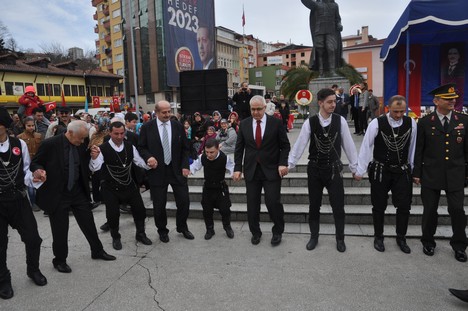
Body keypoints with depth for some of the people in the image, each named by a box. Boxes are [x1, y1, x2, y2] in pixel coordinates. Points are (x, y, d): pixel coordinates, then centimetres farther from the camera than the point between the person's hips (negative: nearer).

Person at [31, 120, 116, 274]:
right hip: (57, 193, -4)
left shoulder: (82, 145, 0)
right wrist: (39, 170, -28)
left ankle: (97, 251, 32)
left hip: (78, 191, 4)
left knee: (89, 223, 13)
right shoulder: (50, 144, -15)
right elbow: (35, 163, -6)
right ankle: (60, 260, 29)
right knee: (60, 230, 7)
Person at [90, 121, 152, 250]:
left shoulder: (130, 146, -4)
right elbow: (94, 168, -29)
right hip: (110, 188, -4)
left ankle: (140, 234, 29)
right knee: (113, 214, -1)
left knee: (140, 209, 6)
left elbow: (139, 161, 2)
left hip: (129, 185, 4)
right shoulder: (103, 149, -18)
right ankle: (115, 238, 27)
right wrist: (94, 157, -51)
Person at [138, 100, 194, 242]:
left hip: (177, 170, 2)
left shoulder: (178, 126, 3)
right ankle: (162, 230, 30)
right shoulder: (147, 127, -3)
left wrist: (185, 166, -4)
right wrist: (149, 157, -18)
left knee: (184, 201, 6)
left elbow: (185, 148, 6)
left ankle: (182, 227, 31)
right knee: (159, 205, 7)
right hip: (157, 171, -2)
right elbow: (141, 147, 2)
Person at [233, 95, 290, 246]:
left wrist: (283, 163, -12)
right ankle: (255, 232, 28)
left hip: (271, 170, -2)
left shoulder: (276, 123, -3)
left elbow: (285, 146, 2)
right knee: (252, 204, 7)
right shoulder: (244, 124, 4)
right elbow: (239, 148, 6)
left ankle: (278, 231, 20)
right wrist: (238, 168, -1)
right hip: (251, 170, 3)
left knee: (273, 202, -5)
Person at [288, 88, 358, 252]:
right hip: (314, 169, 0)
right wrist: (289, 164, -7)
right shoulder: (310, 122, -8)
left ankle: (340, 239, 27)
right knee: (314, 206, 12)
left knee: (338, 206, 6)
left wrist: (354, 166, 5)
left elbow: (348, 145, 0)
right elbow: (299, 144, -6)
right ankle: (314, 237, 30)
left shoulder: (340, 120, -7)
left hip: (334, 169, 0)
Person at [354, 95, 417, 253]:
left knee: (404, 206, 6)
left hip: (402, 171, 2)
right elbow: (366, 147, -10)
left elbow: (413, 147, 3)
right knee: (379, 206, 10)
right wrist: (360, 171, -7)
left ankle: (401, 238, 27)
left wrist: (413, 168, 9)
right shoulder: (377, 123, -14)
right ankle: (378, 237, 29)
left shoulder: (411, 123, -5)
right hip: (380, 171, -2)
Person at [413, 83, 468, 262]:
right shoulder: (425, 122, -2)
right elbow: (418, 150, 1)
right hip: (431, 175, -1)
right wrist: (416, 173, -1)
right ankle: (428, 242, 28)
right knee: (430, 210, 9)